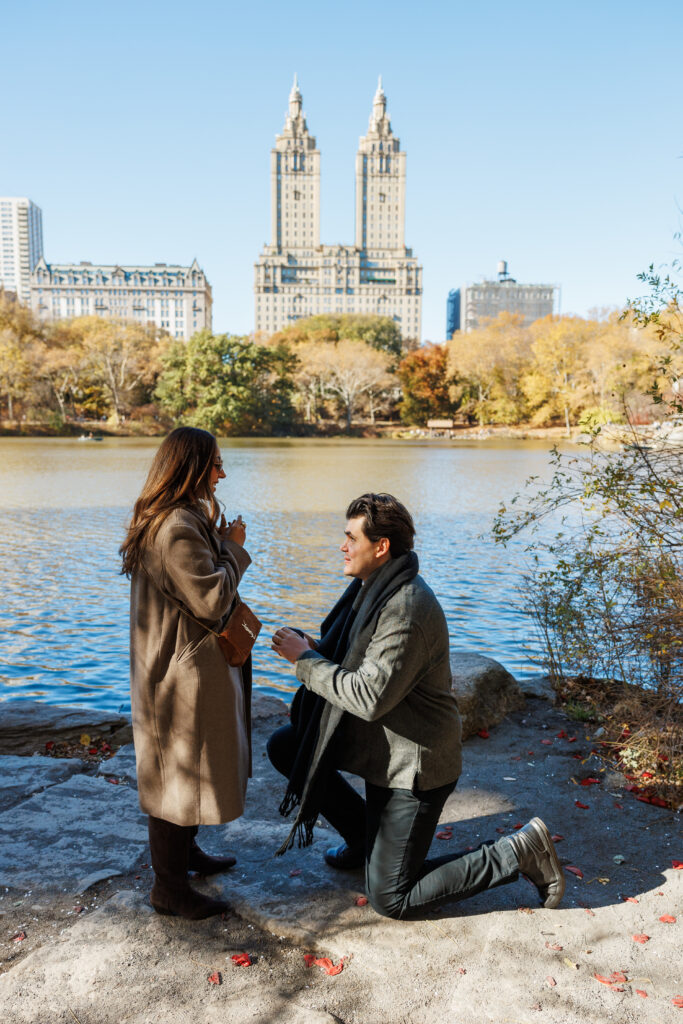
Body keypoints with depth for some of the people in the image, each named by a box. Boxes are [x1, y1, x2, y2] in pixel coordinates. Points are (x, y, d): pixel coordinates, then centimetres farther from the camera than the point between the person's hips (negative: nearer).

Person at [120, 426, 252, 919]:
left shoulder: (185, 519, 10)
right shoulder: (178, 529, -25)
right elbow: (212, 602, -25)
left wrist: (223, 544, 6)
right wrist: (233, 548, -14)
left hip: (190, 665, 11)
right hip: (185, 673, -11)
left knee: (188, 769, 24)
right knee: (181, 772, 4)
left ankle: (184, 851, 43)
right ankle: (169, 887, 21)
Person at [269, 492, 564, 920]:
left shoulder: (407, 610, -29)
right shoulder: (375, 587, 3)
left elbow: (369, 697, -31)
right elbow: (357, 660, 15)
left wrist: (306, 659, -21)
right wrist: (315, 649, -5)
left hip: (414, 762, -9)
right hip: (379, 742, 9)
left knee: (390, 899, -1)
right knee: (283, 747, 8)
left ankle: (519, 852, 7)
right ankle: (365, 835, 22)